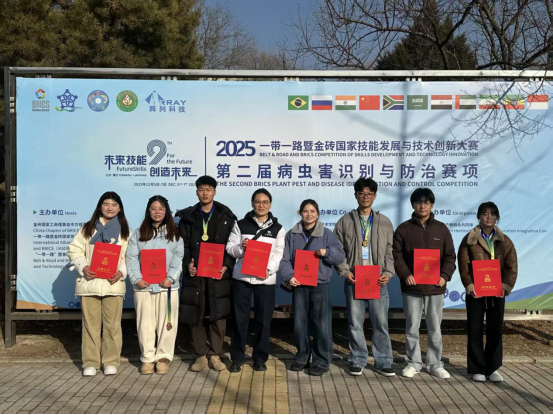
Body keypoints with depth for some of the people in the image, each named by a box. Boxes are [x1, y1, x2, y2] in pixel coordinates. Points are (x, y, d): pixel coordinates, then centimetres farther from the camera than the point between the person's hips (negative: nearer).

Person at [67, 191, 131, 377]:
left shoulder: (125, 231, 9)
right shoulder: (87, 228, 10)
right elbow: (74, 250, 6)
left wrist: (121, 272, -14)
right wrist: (83, 267, -11)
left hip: (113, 284, 0)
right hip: (89, 283, 1)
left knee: (112, 324, 2)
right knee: (91, 324, 4)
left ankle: (111, 362, 13)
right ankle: (90, 363, 12)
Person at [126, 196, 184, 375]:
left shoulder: (174, 234, 9)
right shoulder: (138, 234, 12)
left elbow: (178, 259, 0)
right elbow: (131, 258, 3)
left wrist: (171, 278, -14)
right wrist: (136, 278, -11)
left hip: (167, 286, -1)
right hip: (143, 286, 1)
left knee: (166, 323, 1)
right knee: (145, 324, 4)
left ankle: (163, 358, 11)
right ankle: (147, 358, 14)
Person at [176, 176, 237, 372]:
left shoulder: (226, 216, 7)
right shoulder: (187, 217, 10)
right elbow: (183, 245, 8)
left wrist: (226, 265, -9)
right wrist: (187, 263, -8)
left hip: (218, 273, -1)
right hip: (195, 273, 1)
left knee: (219, 315, -3)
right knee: (195, 316, 3)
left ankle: (215, 355, 11)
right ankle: (201, 356, 15)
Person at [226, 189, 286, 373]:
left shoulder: (278, 228, 7)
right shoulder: (241, 225, 7)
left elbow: (279, 254, 1)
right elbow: (230, 247, 5)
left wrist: (269, 270, -14)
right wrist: (241, 247, -16)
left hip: (266, 279, 0)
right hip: (242, 277, 0)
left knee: (264, 319, 4)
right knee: (239, 318, 4)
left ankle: (260, 358, 18)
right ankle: (237, 358, 15)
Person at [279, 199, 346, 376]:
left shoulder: (326, 234, 3)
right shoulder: (292, 235, 7)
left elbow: (341, 256, 1)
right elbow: (285, 259, 4)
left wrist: (327, 252, -18)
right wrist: (289, 276, -12)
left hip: (320, 285, -2)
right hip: (299, 285, 2)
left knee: (321, 324, -3)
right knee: (300, 323, 9)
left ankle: (321, 361, 8)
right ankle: (302, 358, 24)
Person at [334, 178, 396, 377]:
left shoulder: (385, 222, 9)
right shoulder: (345, 221, 5)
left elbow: (390, 251, 9)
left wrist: (388, 272, -5)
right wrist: (345, 271, -7)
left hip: (378, 281, 1)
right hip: (354, 280, -1)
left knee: (381, 323, 4)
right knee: (355, 323, 5)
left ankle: (383, 362, 15)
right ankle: (358, 361, 17)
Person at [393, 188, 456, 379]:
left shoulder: (441, 229, 7)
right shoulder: (404, 229, 4)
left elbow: (450, 256, 7)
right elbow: (397, 255, 0)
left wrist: (445, 276, -8)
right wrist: (405, 275, -13)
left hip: (435, 287, 1)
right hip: (411, 287, -1)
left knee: (435, 328, 8)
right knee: (412, 328, 6)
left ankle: (435, 364, 19)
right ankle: (414, 363, 18)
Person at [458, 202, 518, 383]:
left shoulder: (504, 241, 6)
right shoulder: (469, 240, 0)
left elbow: (511, 267, 2)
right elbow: (463, 266, -4)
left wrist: (505, 287, -12)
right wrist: (470, 286, -15)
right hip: (475, 292, -2)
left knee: (496, 330, 7)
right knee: (475, 330, 2)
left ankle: (493, 368, 18)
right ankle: (478, 369, 11)